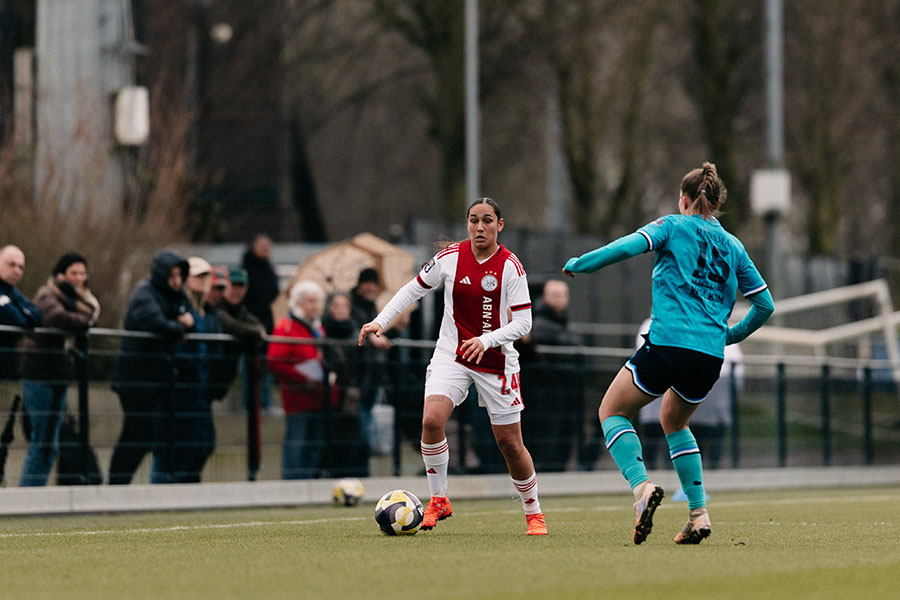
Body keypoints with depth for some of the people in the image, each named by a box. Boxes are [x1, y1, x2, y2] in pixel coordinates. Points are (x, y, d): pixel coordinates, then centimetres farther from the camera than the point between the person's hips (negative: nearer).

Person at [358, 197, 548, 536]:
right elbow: (414, 289, 10)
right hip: (451, 354, 2)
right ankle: (438, 499, -5)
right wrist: (381, 321, 0)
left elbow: (523, 322, -12)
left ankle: (534, 513, 23)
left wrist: (487, 340, -27)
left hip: (495, 360, -2)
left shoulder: (510, 266, -10)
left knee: (510, 444, 2)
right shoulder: (451, 257, -3)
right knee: (431, 420, -22)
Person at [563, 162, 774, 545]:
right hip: (711, 356, 5)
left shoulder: (673, 226, 6)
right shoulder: (733, 247, 18)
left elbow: (628, 247, -11)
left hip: (668, 344, -5)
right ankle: (699, 513, 14)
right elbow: (765, 305, 18)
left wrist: (577, 265, 2)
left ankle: (642, 487, -15)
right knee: (674, 422, 28)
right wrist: (732, 335, 34)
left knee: (612, 412, 11)